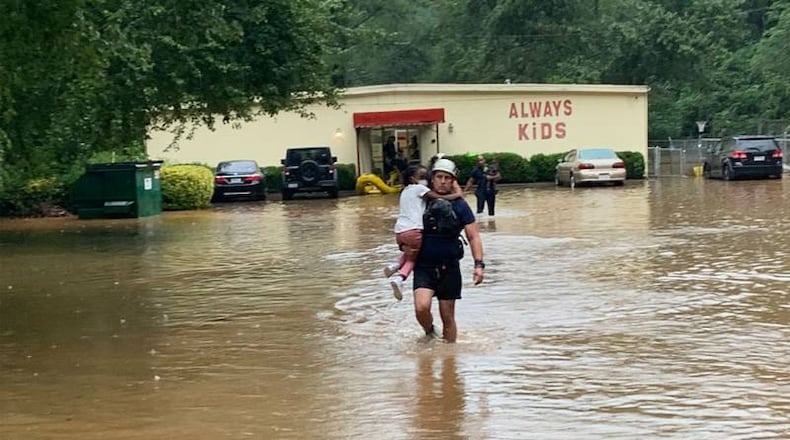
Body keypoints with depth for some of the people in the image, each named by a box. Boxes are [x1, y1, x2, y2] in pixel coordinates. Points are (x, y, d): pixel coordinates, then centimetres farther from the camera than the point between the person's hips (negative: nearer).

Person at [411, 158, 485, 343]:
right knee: (421, 307, -21)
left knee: (448, 317, 6)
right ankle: (429, 334, 10)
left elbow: (474, 237, -2)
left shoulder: (459, 205, -1)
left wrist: (479, 264, -13)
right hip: (424, 267, 0)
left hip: (449, 268, 0)